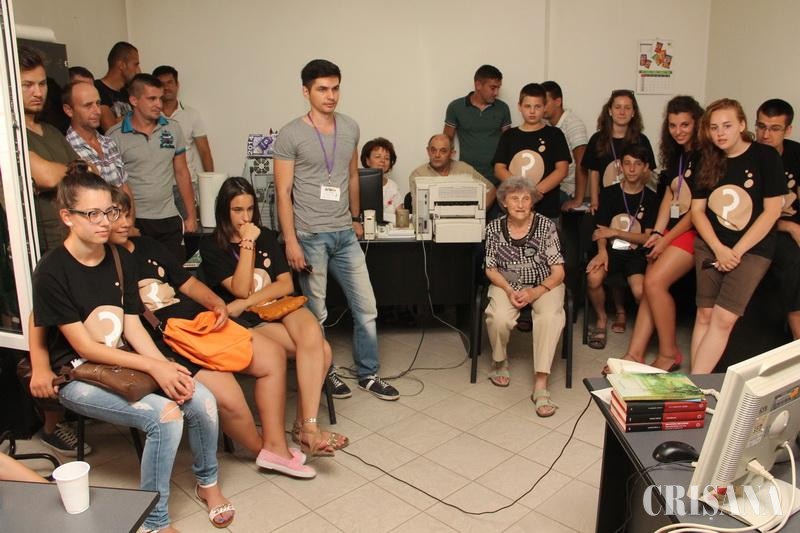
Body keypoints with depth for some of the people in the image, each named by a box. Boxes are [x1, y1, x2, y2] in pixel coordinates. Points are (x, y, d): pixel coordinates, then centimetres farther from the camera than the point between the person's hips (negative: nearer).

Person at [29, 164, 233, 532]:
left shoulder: (120, 258, 4)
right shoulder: (52, 272, -15)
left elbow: (133, 326, 1)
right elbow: (84, 347, -17)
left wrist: (166, 366, -15)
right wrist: (153, 366, -23)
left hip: (121, 362, 6)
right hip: (77, 376, -5)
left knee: (202, 401, -16)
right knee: (164, 415, -27)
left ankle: (207, 482, 13)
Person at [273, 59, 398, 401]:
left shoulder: (350, 128, 7)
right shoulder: (291, 135, -8)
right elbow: (283, 192, -9)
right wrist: (291, 242, -14)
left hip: (345, 233, 5)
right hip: (310, 236, -5)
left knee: (366, 307, 7)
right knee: (316, 314, 6)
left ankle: (368, 374, 22)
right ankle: (324, 373, 25)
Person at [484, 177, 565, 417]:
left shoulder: (546, 226, -10)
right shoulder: (494, 228, -4)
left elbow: (558, 271, -8)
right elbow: (491, 269, 3)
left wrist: (535, 292, -23)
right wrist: (509, 290, -15)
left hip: (544, 285, -1)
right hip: (508, 284, 1)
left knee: (550, 317, -33)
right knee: (499, 317, -30)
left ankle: (540, 384, -28)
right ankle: (500, 361, 3)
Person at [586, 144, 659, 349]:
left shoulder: (651, 199, 5)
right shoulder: (609, 193, 6)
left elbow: (647, 238, 1)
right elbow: (601, 230, 2)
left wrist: (615, 233, -11)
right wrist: (602, 251, -19)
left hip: (637, 253, 0)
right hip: (611, 250, 1)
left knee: (640, 291, -28)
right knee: (593, 278, -31)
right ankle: (601, 319, -1)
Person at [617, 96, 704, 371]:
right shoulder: (675, 154, 15)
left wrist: (666, 239, -11)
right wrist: (657, 232, 3)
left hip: (693, 231, -7)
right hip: (671, 231, 7)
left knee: (654, 282, -17)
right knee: (651, 286, -2)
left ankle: (669, 354, -1)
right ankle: (635, 355, -2)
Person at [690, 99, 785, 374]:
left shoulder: (765, 156, -5)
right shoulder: (707, 161, 7)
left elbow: (772, 211, -9)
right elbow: (697, 210, 4)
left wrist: (736, 252, -13)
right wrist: (719, 249, -10)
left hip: (752, 249, -3)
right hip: (710, 246, 4)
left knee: (723, 318, -11)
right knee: (705, 315, 1)